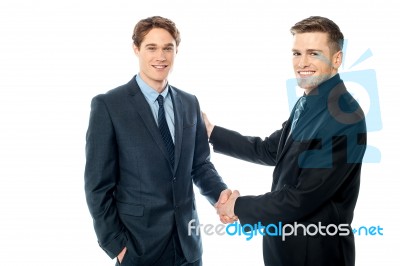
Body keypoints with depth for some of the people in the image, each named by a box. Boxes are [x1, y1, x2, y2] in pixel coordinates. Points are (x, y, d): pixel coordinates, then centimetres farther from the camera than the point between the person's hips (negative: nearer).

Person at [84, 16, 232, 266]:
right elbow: (98, 184, -9)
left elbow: (200, 163, 10)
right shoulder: (108, 105, -10)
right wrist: (115, 244, -10)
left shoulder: (189, 103, 5)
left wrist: (221, 192, -9)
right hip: (138, 244, -4)